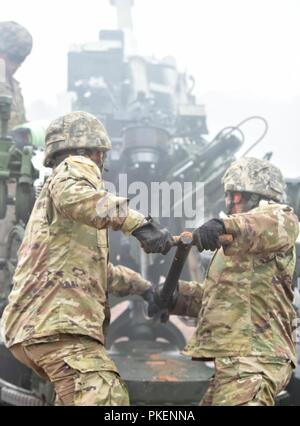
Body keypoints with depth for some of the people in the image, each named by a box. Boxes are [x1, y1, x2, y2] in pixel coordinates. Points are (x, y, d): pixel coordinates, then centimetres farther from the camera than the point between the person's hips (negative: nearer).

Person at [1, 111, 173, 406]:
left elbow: (93, 267, 43)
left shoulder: (50, 196, 33)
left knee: (74, 396, 26)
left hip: (34, 324, 10)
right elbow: (72, 195, -25)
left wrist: (141, 285, 51)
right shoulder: (76, 166, 4)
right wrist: (138, 223, -32)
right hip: (56, 322, -10)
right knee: (106, 397, -23)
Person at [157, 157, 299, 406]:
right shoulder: (237, 244, 28)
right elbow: (217, 297, 31)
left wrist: (226, 225, -44)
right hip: (236, 360, 10)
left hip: (253, 360, -10)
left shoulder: (271, 215, -2)